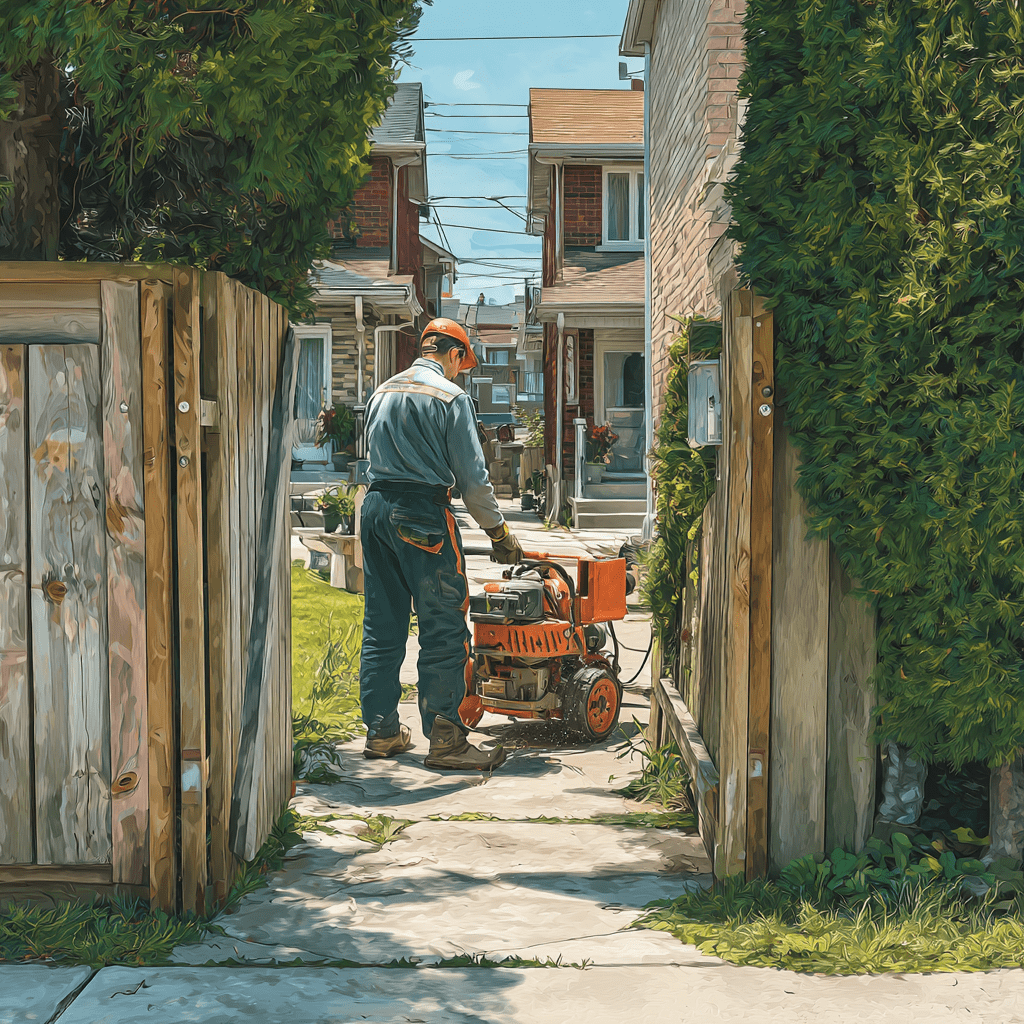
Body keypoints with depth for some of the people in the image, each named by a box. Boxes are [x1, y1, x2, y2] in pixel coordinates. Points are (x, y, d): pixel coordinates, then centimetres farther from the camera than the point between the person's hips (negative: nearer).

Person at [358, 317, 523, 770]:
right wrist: (499, 533, 2)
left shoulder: (382, 393, 16)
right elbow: (472, 477, -7)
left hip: (375, 508, 7)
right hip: (422, 515, -7)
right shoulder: (450, 397, -5)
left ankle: (381, 731, 17)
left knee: (382, 624, 12)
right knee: (443, 628, -4)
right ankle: (445, 740, -4)